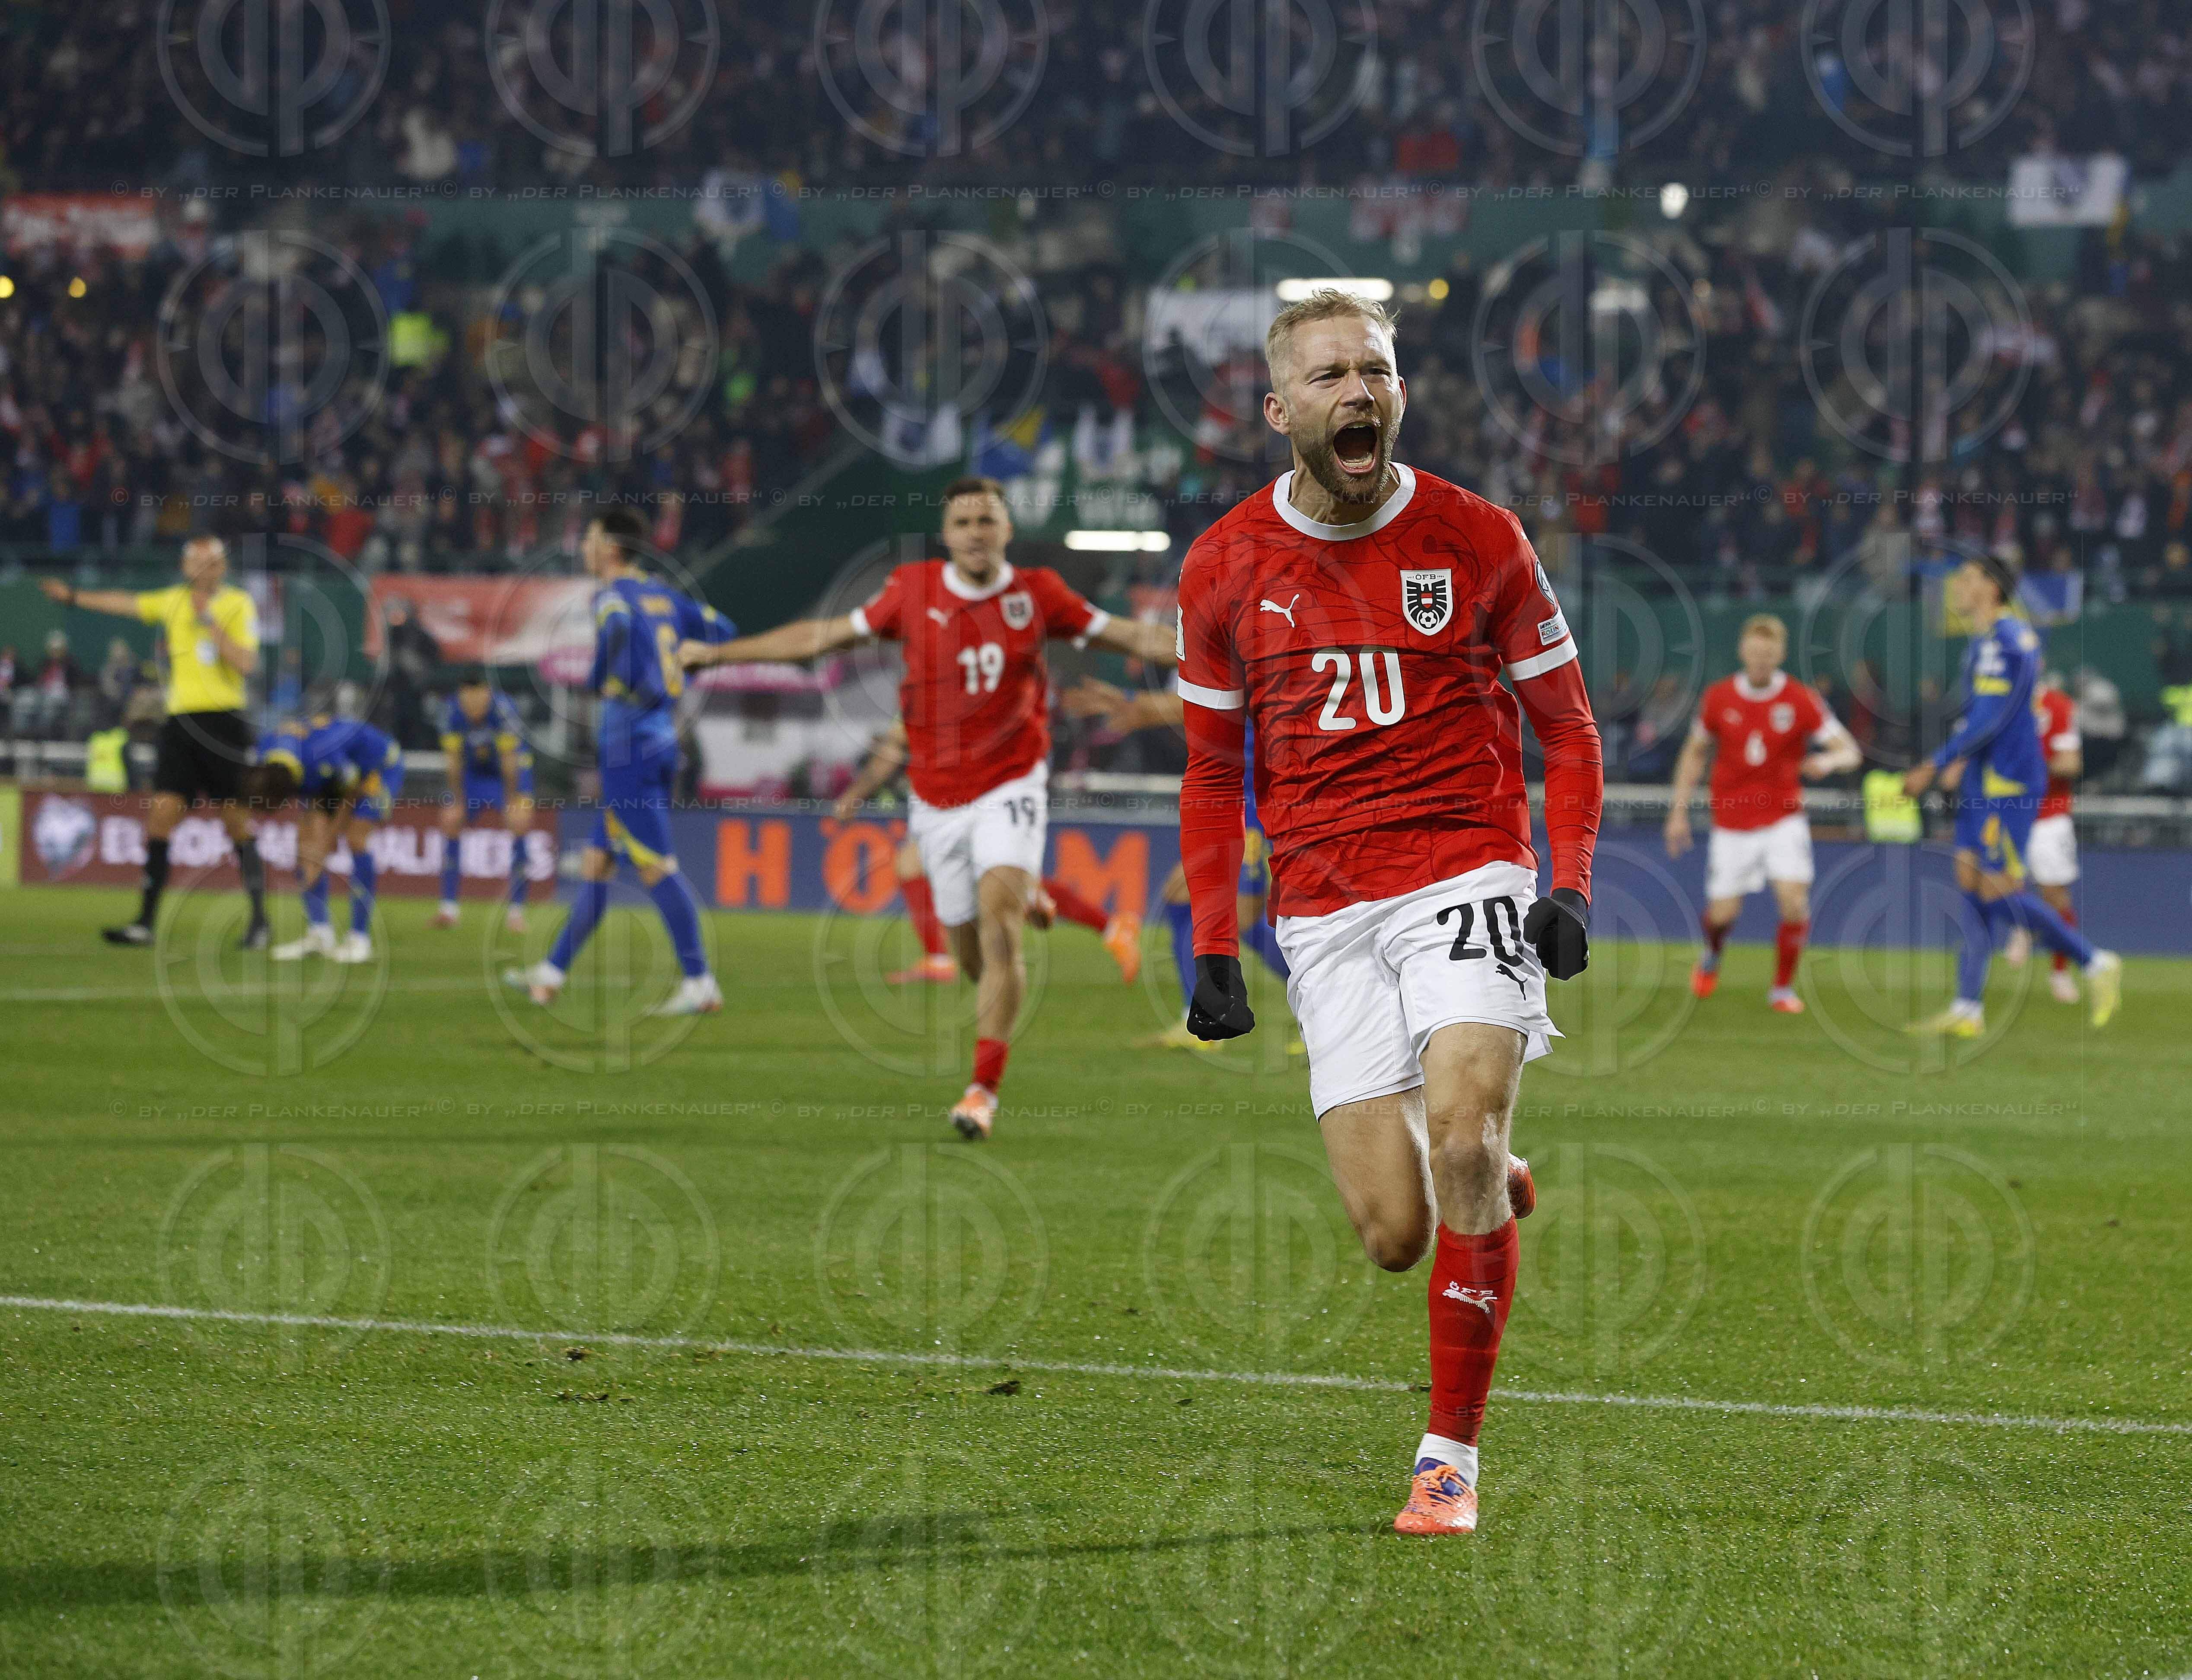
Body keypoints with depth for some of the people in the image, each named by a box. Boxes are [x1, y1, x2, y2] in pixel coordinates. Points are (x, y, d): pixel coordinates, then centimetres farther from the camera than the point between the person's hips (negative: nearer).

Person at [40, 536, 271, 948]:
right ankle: (146, 921, -5)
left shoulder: (238, 604, -2)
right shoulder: (174, 601, 12)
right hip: (180, 723, 4)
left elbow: (247, 663, -13)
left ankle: (259, 920, 11)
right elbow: (127, 604, 28)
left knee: (237, 821, -2)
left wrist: (208, 620, -16)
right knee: (160, 816, -5)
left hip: (224, 721, -4)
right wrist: (74, 596, 37)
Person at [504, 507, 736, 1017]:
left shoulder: (613, 596, -9)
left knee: (656, 868, -10)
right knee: (595, 866, 14)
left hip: (628, 748, -9)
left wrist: (598, 678, -12)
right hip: (663, 741, 9)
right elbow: (722, 631, 18)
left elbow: (617, 627, -30)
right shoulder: (662, 595, 15)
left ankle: (700, 984, -13)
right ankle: (551, 974, 20)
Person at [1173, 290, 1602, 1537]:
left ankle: (1453, 1454, -9)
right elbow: (1214, 770, 15)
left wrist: (1572, 886, -6)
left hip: (1465, 876, -2)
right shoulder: (1225, 567, 5)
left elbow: (1568, 730, 8)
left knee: (1464, 1145, -23)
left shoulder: (1478, 541, 0)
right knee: (1394, 1233, -8)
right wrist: (1213, 946, 8)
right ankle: (1494, 1194, 31)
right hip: (1323, 910, 2)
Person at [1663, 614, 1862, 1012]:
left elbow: (1850, 752, -9)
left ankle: (1783, 988, 2)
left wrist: (1828, 761, -33)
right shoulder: (1718, 698, -2)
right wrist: (1678, 812, 7)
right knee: (1722, 914, 0)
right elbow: (1694, 754, 12)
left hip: (1783, 818, -1)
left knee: (1794, 901, -18)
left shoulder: (1802, 700, -8)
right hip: (1731, 824, 1)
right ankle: (1711, 957, 37)